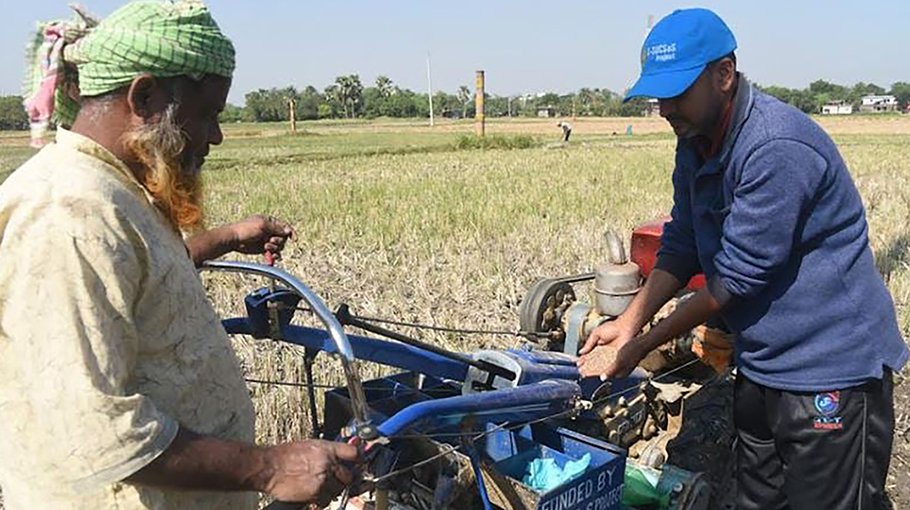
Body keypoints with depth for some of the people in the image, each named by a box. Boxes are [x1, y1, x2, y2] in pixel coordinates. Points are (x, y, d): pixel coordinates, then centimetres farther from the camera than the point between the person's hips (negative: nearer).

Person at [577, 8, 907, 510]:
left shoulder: (777, 149, -26)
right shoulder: (696, 145, 3)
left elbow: (736, 277, -23)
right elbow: (681, 245, 8)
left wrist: (641, 346, -15)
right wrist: (629, 322, -4)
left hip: (831, 373, -8)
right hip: (761, 365, 9)